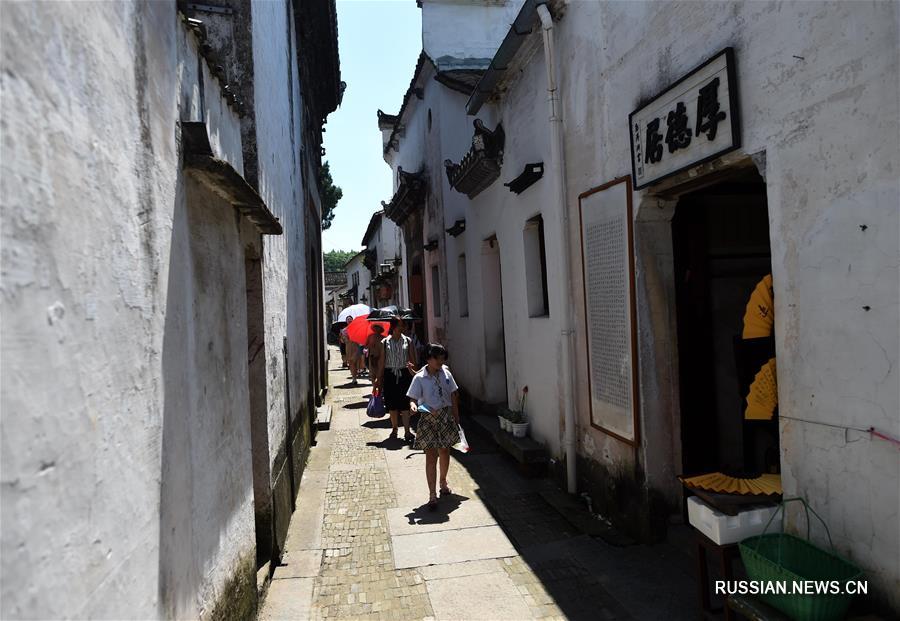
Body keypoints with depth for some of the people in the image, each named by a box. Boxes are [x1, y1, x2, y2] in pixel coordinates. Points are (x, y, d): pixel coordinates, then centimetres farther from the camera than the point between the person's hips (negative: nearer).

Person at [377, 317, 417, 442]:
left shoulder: (407, 341, 3)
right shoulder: (385, 343, 3)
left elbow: (413, 360, 4)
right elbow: (381, 362, 5)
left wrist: (414, 374, -3)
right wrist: (379, 379, 3)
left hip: (404, 374, -1)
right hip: (390, 374, 1)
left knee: (405, 404, -5)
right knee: (392, 404, 9)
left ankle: (407, 431, -3)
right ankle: (394, 429, 25)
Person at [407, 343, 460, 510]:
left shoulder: (446, 373, 0)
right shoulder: (419, 378, -11)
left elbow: (453, 395, 8)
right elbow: (413, 398, -9)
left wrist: (456, 417, 8)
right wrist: (413, 405, -33)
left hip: (446, 417, 4)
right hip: (428, 419, -4)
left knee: (444, 452, 17)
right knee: (431, 457, -5)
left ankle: (443, 482, 40)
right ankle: (432, 495, -1)